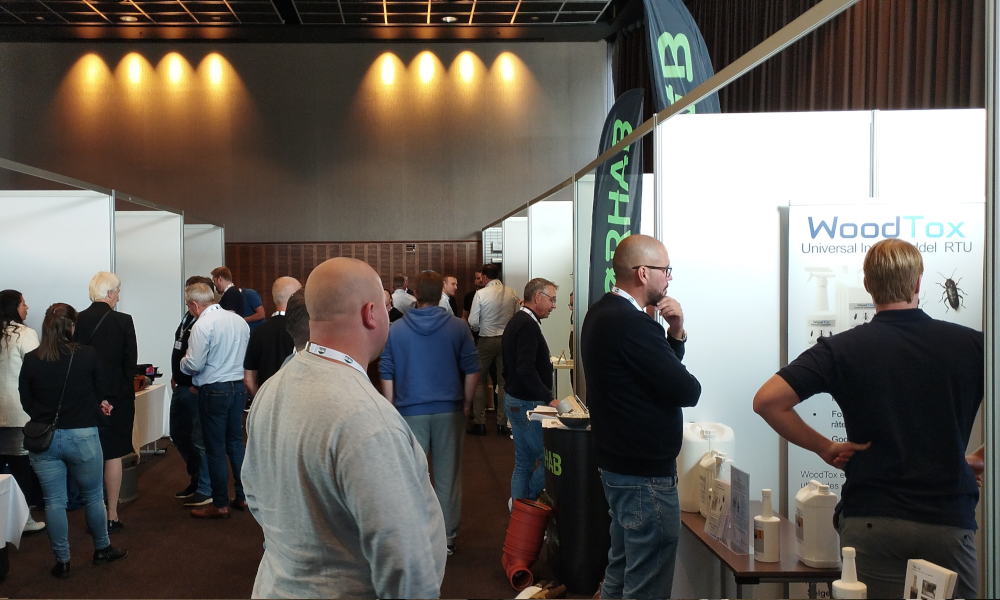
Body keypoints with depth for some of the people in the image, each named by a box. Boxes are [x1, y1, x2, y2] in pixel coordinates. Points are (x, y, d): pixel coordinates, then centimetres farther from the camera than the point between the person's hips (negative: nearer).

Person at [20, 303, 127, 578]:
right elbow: (100, 393, 2)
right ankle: (102, 549, 30)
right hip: (82, 437, -2)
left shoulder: (31, 360, -3)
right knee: (93, 496, 16)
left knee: (54, 502, 9)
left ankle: (62, 561, 17)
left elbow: (25, 402, 4)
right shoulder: (88, 355, -9)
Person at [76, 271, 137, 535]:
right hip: (116, 397, -3)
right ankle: (112, 516, 10)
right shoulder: (123, 321, -11)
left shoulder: (77, 321, -4)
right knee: (113, 455, 6)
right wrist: (130, 399, 4)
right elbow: (130, 364, -7)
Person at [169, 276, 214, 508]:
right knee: (179, 435, 19)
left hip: (197, 390, -10)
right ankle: (196, 478, 34)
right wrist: (175, 376, 18)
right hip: (181, 387, 10)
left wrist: (198, 385, -22)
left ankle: (205, 489, 11)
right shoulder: (187, 317, 11)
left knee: (200, 440, -1)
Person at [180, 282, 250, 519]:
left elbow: (194, 365, -16)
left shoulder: (203, 325, -15)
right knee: (236, 442, 16)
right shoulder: (239, 320, 6)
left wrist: (183, 361, 5)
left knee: (216, 448, 2)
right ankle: (242, 496, 22)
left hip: (214, 391, -7)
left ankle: (220, 504, 9)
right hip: (238, 386, 7)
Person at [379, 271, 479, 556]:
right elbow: (472, 370, -1)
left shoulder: (395, 330, -2)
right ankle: (447, 536, 16)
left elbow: (386, 375, 2)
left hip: (410, 411, 0)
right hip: (449, 410, 0)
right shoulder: (457, 327, -3)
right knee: (448, 475, 9)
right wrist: (466, 403, 10)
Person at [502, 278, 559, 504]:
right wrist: (549, 398, -26)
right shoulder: (528, 325, -17)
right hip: (527, 404, -10)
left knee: (523, 463, 13)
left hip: (515, 400, 10)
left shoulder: (517, 321, 14)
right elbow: (526, 370, -27)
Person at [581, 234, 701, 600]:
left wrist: (676, 334, -3)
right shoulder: (632, 324, -24)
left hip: (618, 463, 11)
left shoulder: (604, 312, 8)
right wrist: (686, 383, 0)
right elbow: (687, 391, -22)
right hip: (646, 473, -11)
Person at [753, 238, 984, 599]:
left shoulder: (843, 349, -4)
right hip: (950, 521, 1)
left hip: (871, 521, -1)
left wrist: (824, 447, 0)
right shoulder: (971, 345, 0)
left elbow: (767, 400, -11)